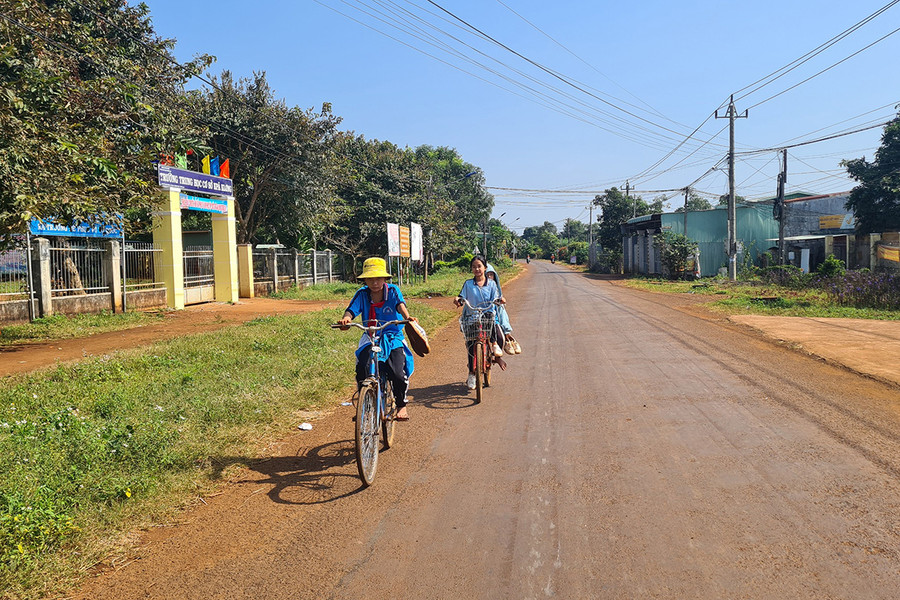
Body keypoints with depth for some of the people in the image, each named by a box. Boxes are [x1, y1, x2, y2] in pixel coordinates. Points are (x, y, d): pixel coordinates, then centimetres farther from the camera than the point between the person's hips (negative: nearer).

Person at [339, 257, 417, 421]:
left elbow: (400, 305, -22)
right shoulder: (362, 294, 0)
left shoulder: (393, 291, -3)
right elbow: (352, 309, -13)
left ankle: (402, 406, 7)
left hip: (393, 338, -1)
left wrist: (407, 317, -44)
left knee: (398, 373, -20)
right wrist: (346, 318, -38)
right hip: (370, 338, 2)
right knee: (361, 371, -20)